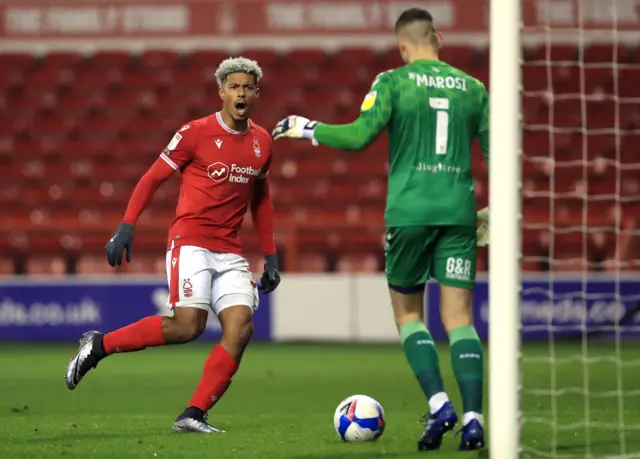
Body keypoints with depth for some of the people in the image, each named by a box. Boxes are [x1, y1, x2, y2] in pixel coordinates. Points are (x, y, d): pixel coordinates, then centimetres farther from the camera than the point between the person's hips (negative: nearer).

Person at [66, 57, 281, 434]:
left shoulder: (262, 142, 11)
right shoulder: (196, 133, -5)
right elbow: (153, 178, 0)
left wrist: (271, 256, 19)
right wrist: (126, 225, -10)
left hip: (230, 252, 5)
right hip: (190, 241, -5)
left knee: (241, 328, -13)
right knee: (188, 325, -22)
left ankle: (193, 416, -10)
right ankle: (99, 346, -5)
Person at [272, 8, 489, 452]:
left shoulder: (393, 82, -2)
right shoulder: (472, 88, 9)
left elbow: (360, 135, -12)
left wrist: (309, 130, 2)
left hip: (409, 211, -2)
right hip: (458, 213, 2)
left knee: (408, 313, 11)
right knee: (460, 318, 2)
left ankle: (439, 403, -7)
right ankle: (473, 419, -10)